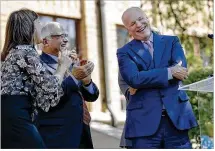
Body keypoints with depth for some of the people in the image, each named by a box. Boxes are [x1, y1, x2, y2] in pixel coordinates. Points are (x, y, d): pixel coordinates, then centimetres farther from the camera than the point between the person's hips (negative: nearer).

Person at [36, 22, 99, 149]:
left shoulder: (71, 63, 15)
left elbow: (92, 95, 13)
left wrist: (86, 79, -7)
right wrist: (73, 77, -24)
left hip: (81, 134, 7)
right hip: (57, 135, -7)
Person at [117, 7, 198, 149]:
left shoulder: (171, 41, 12)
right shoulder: (125, 52, 6)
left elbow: (181, 68, -6)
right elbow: (133, 79, -11)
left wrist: (145, 80, -10)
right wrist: (169, 72, -13)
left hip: (176, 116, 2)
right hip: (144, 120, -1)